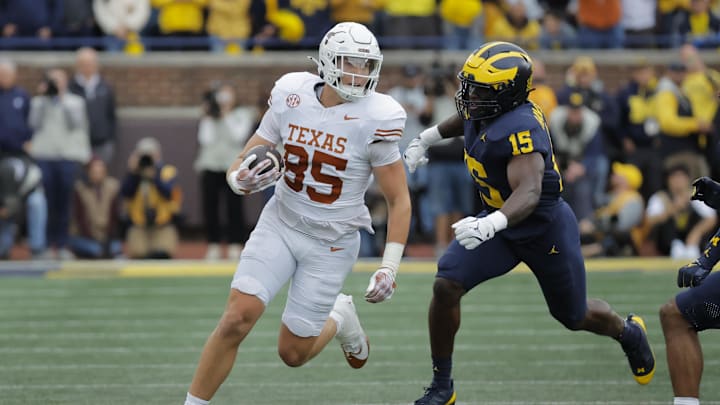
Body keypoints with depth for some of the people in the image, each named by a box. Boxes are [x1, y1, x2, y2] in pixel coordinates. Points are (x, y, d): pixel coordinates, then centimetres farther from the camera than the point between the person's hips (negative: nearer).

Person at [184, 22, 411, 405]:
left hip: (331, 244, -2)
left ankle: (339, 319, 37)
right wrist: (242, 180, -25)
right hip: (280, 225, 2)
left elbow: (398, 201, -9)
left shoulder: (374, 120, -17)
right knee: (237, 318, -17)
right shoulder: (291, 98, -8)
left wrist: (389, 267, -15)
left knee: (293, 353, 4)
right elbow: (240, 166, -1)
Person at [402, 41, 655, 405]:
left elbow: (529, 192, -45)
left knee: (574, 317, 14)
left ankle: (628, 332, 50)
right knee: (446, 286, -14)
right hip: (502, 224, 7)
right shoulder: (483, 110, -9)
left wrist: (493, 223, -62)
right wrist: (426, 139, 28)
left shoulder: (520, 129, -34)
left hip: (545, 229, -7)